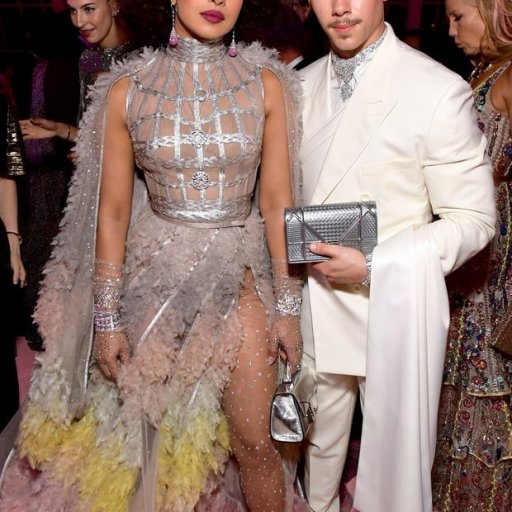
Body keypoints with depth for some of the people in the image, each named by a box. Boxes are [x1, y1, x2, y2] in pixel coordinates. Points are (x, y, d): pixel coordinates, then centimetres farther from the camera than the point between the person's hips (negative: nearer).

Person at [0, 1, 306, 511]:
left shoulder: (266, 84, -2)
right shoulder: (126, 90, -3)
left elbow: (277, 201, -2)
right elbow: (112, 210, -2)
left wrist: (288, 306, -2)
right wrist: (105, 317, -1)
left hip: (237, 277, 0)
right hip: (154, 275, 0)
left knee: (253, 441, 5)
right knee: (155, 434, 14)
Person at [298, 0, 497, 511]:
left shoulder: (439, 91, -12)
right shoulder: (303, 85, 6)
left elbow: (473, 220, -10)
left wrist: (372, 268, -18)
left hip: (393, 311, -4)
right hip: (315, 311, 5)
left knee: (395, 467, 11)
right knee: (318, 454, 21)